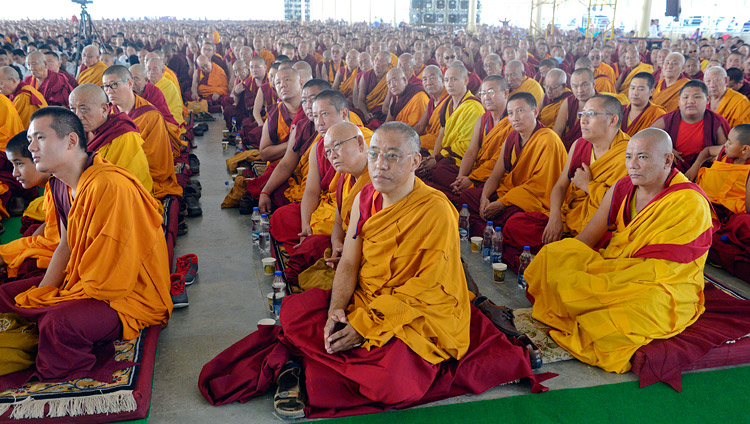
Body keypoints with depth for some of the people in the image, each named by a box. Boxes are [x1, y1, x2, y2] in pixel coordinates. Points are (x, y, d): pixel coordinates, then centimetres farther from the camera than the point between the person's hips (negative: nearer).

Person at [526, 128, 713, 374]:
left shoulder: (689, 204, -17)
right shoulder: (623, 188, 3)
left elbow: (659, 269, -22)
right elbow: (586, 238, 5)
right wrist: (557, 262, -12)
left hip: (665, 290, -6)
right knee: (551, 255, -14)